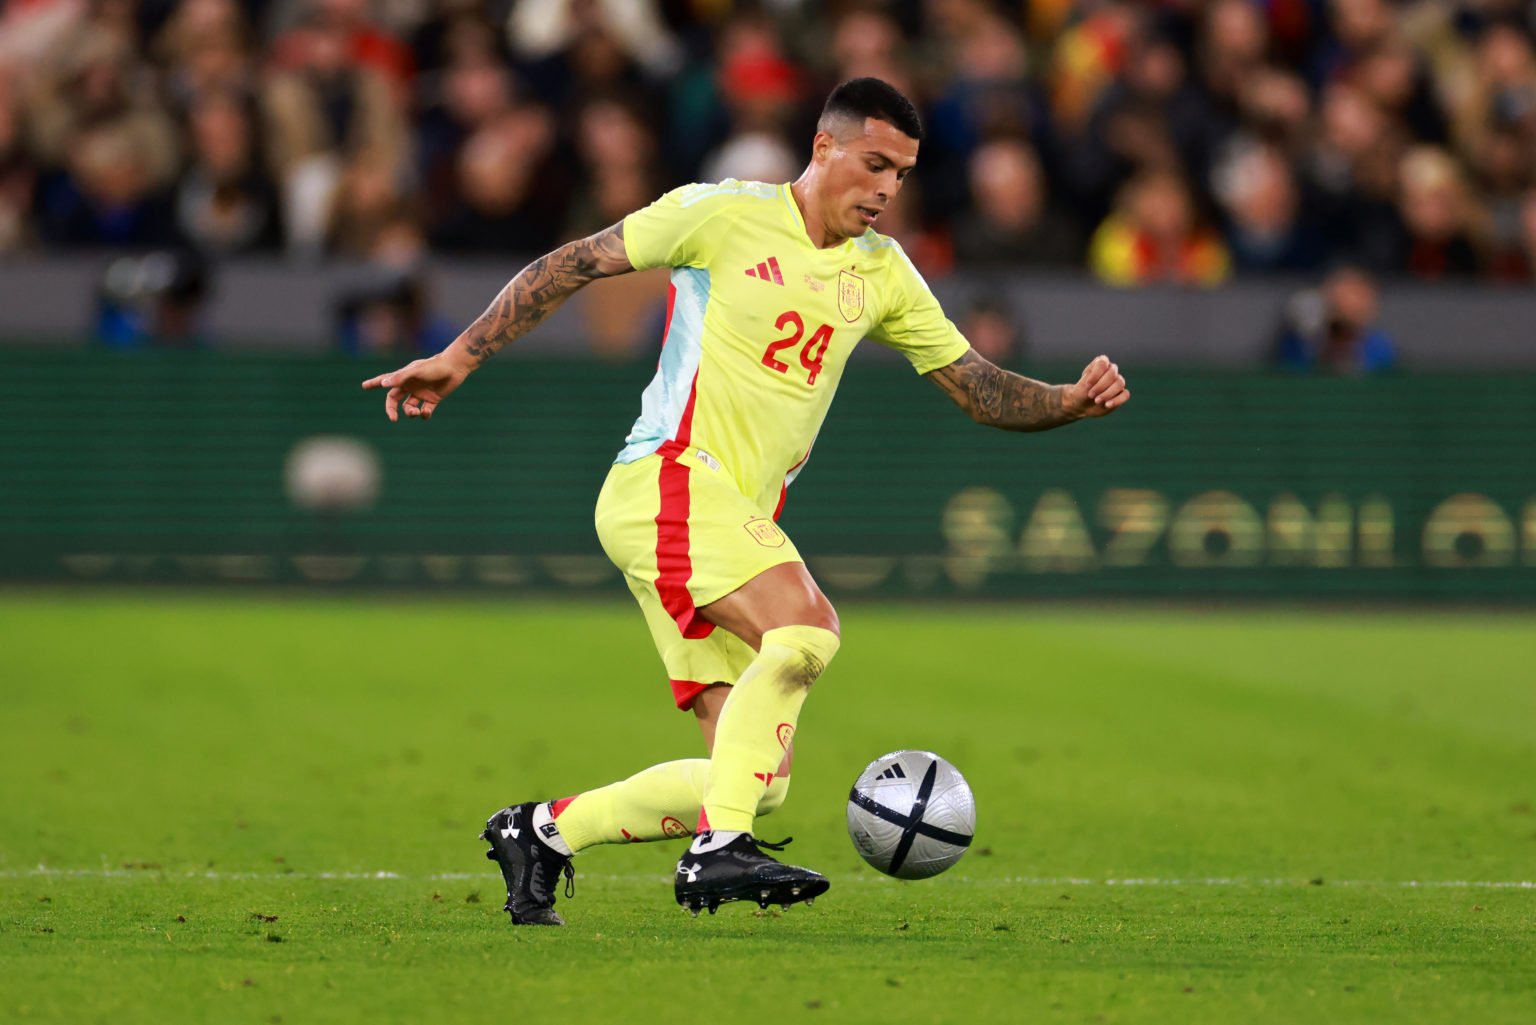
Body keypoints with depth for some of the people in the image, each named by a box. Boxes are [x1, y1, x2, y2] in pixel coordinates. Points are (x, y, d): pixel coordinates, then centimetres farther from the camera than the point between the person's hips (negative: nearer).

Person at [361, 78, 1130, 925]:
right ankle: (720, 850, -31)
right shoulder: (725, 215, -4)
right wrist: (459, 359, -4)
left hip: (741, 521, 7)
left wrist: (1074, 402, -4)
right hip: (669, 483, -7)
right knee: (807, 627, -31)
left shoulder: (881, 273, 13)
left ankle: (543, 831, 13)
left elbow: (980, 390, 15)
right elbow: (569, 266, 0)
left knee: (760, 781, -1)